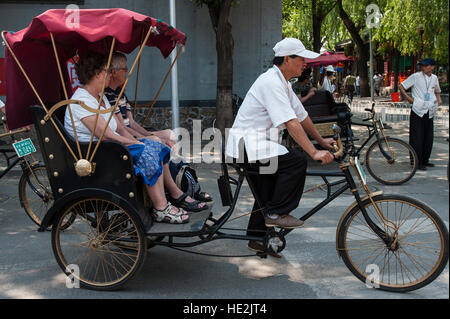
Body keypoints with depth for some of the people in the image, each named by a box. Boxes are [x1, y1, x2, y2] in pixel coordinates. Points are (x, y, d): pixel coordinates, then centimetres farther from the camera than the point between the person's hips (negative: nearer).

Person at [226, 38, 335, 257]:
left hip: (258, 144, 11)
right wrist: (314, 153, -29)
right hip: (247, 143, -11)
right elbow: (291, 123, -27)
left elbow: (301, 115, 20)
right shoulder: (271, 83, -20)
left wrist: (321, 141, 22)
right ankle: (276, 213, -11)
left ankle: (258, 238, 28)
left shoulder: (283, 83, 13)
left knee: (268, 191, 15)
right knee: (297, 161, -23)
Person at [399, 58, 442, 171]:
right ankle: (417, 162, 1)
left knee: (428, 137, 9)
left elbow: (437, 91, 30)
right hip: (418, 111, -5)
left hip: (430, 112, 5)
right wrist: (408, 98, -6)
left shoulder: (434, 78, 12)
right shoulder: (416, 76, -4)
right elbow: (401, 86, 2)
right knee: (417, 137, -5)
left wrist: (439, 99, 11)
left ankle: (425, 160, 20)